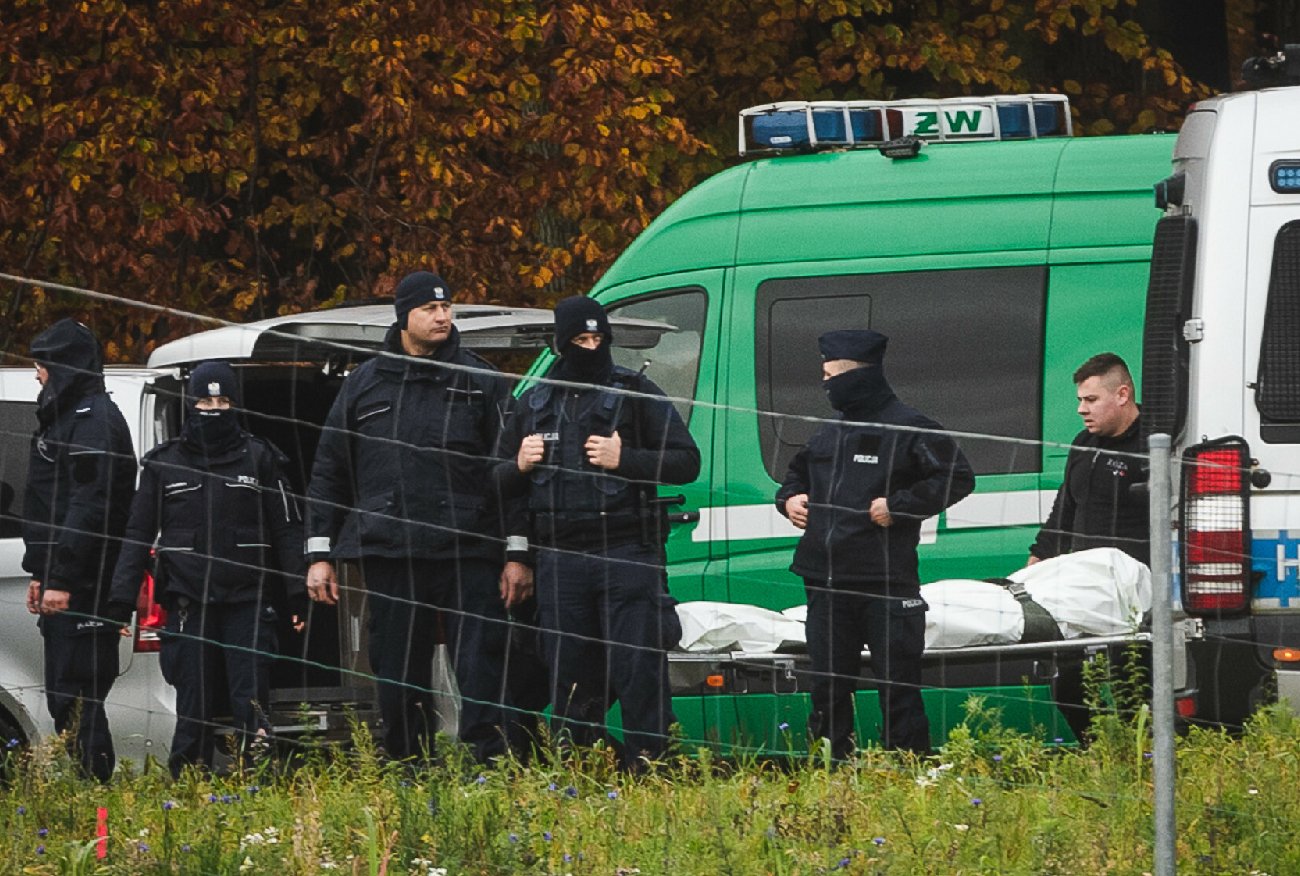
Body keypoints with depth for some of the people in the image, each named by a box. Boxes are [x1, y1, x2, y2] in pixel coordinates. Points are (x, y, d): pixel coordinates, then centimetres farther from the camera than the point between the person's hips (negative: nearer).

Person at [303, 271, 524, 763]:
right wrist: (320, 554, 9)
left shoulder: (481, 383, 8)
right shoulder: (364, 386, 13)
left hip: (469, 553, -2)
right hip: (389, 554, 2)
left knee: (481, 672, -9)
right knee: (399, 679, 4)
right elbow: (328, 475, 16)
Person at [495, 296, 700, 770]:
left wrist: (623, 459, -11)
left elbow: (686, 461, 1)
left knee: (639, 670, -9)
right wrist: (519, 467, 3)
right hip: (560, 561, 4)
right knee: (569, 675, 5)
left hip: (627, 554, -4)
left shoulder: (636, 393, 5)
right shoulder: (534, 404, 17)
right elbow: (501, 483, 27)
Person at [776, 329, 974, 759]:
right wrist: (789, 498, 13)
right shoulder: (828, 434, 18)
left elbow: (957, 477, -10)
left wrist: (898, 506, -15)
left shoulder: (908, 429, -5)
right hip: (827, 584, 7)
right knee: (828, 686, 9)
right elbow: (798, 473, 36)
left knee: (898, 686, -4)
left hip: (886, 584, -7)